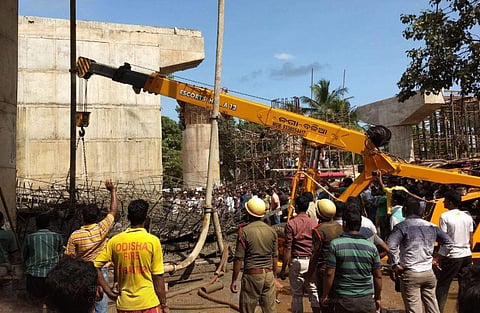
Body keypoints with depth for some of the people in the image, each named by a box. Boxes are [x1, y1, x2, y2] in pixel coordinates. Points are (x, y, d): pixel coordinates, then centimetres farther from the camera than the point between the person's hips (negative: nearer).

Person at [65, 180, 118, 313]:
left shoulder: (75, 235, -9)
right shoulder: (102, 229, -11)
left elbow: (70, 257, -2)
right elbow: (113, 210, -2)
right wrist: (112, 190, 5)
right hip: (101, 271, -1)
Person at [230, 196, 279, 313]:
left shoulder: (244, 231, -11)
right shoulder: (272, 231, 3)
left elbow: (239, 259, -10)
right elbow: (275, 258, 9)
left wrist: (234, 280, -2)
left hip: (252, 275, -4)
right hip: (269, 274, 4)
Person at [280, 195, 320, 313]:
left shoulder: (291, 224, -9)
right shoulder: (314, 223, 1)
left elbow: (288, 249, -10)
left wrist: (283, 269, -3)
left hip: (297, 261, -3)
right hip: (312, 261, 3)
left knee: (297, 294, 7)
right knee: (314, 291, 14)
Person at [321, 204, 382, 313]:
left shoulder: (336, 244, -10)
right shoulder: (371, 247, -2)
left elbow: (330, 273, -10)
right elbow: (378, 276, 4)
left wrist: (325, 295, 3)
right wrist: (377, 298, 17)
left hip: (344, 300, -2)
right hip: (367, 300, 2)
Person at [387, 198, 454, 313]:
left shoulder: (401, 227, -10)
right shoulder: (431, 226, 7)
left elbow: (390, 246, -23)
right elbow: (449, 243, 13)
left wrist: (395, 265, -12)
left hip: (410, 274, -5)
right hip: (429, 273, 5)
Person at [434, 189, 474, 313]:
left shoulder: (445, 216, -10)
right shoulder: (468, 216, 7)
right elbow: (470, 239, 10)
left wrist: (439, 259, -7)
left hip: (452, 256, -5)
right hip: (467, 255, 6)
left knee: (442, 286, 1)